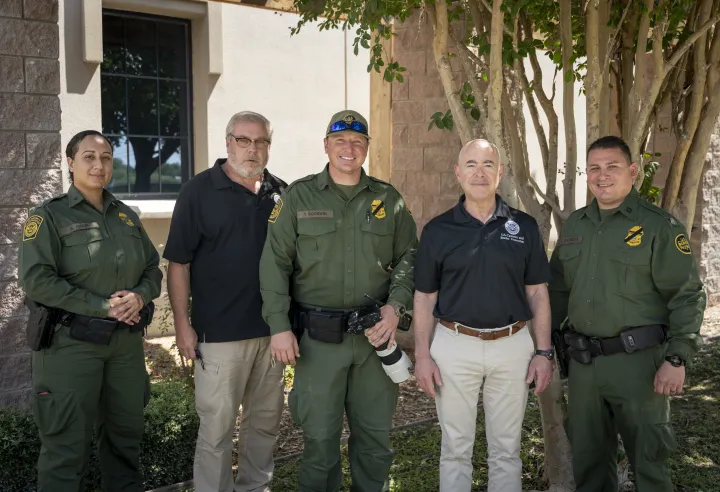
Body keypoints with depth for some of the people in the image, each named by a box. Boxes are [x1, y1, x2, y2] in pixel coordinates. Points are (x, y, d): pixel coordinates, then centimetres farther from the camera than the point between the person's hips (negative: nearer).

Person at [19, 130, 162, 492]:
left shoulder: (127, 216, 12)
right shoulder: (49, 216, -4)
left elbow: (153, 267, 14)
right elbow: (36, 279, -15)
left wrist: (141, 296, -10)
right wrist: (102, 305, -19)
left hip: (127, 342, 5)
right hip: (71, 344, -5)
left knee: (125, 433, 15)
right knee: (67, 442, 0)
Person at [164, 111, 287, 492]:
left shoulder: (280, 193, 7)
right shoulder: (199, 191, -5)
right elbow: (178, 263, -6)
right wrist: (182, 324, -11)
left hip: (272, 329, 5)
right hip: (220, 332, -4)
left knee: (266, 419, 16)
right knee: (217, 426, 2)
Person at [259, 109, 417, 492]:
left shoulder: (388, 200, 7)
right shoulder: (299, 197, 0)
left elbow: (409, 257, 10)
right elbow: (275, 264, -3)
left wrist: (396, 306, -6)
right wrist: (279, 326, -9)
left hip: (375, 332, 2)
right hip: (318, 337, -2)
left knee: (375, 436, 13)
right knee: (320, 437, 6)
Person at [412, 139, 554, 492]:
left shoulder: (524, 227, 2)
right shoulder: (438, 230, 0)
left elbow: (537, 293, 5)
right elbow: (424, 297, 2)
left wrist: (544, 351, 0)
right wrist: (422, 355, -3)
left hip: (512, 347, 1)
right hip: (454, 347, -1)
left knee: (506, 449, 13)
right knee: (455, 449, 11)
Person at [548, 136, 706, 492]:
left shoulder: (659, 226, -7)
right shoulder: (575, 225, 11)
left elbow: (687, 296, -10)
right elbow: (558, 289, 18)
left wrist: (676, 359, -16)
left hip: (637, 361, -5)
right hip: (582, 362, 5)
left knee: (648, 458, 7)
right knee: (587, 458, 16)